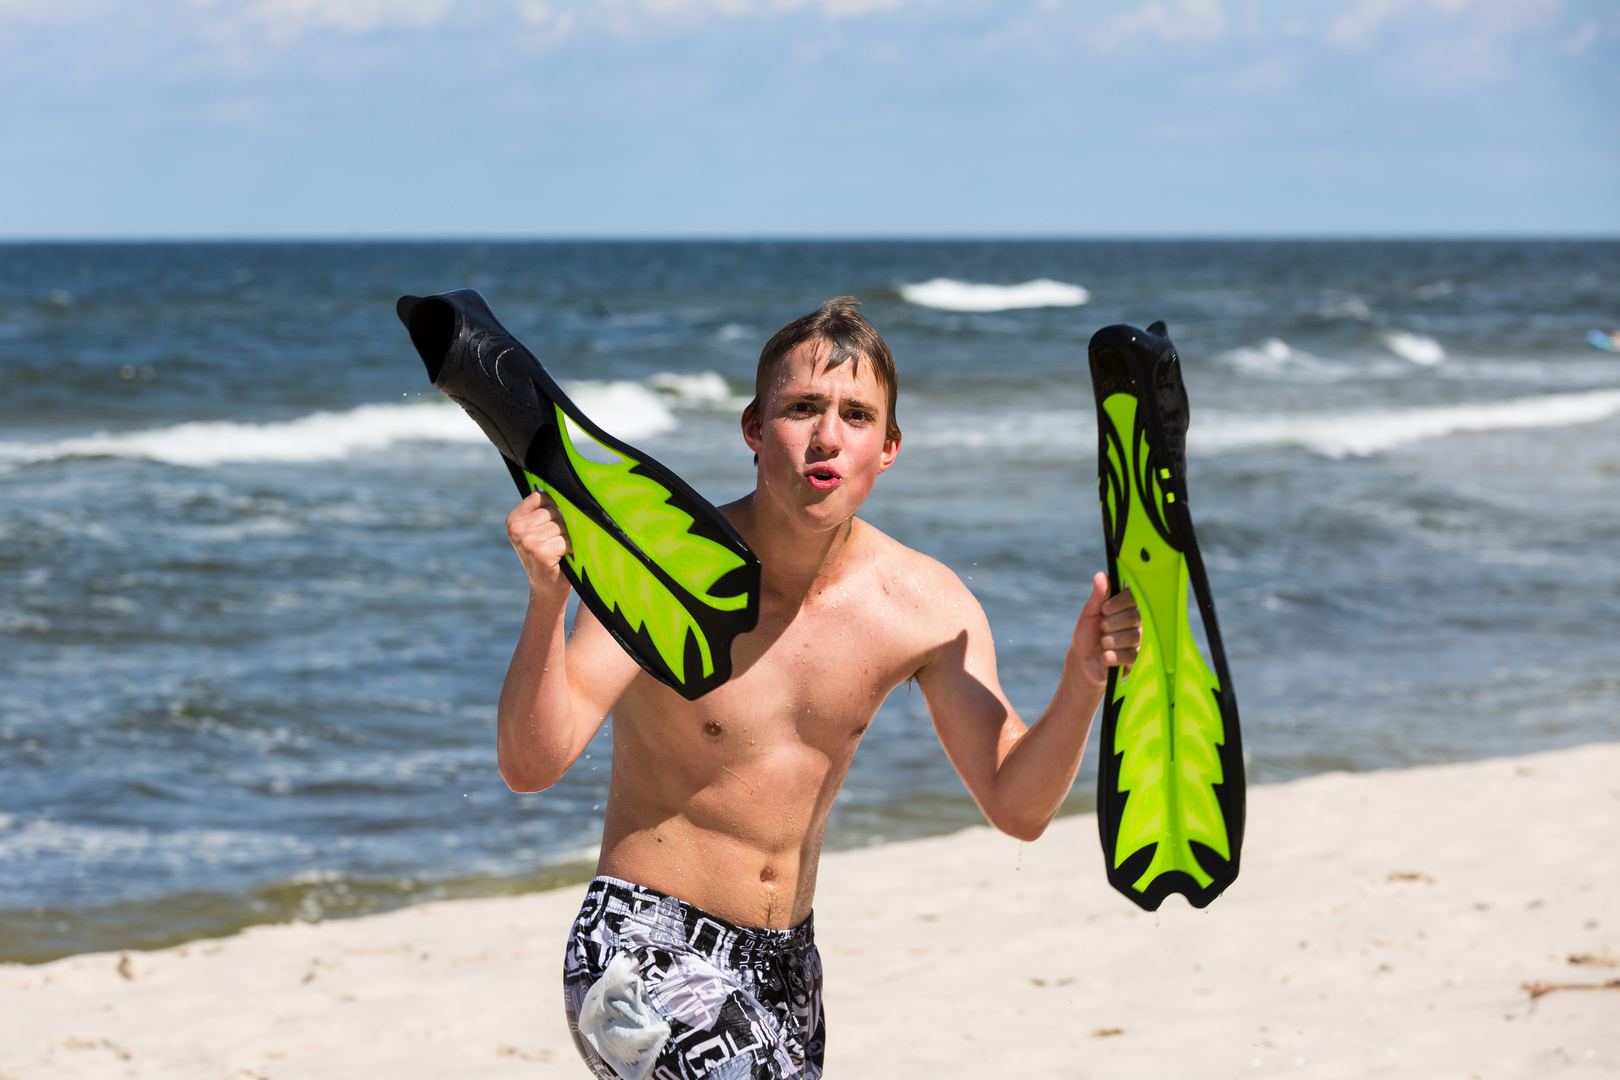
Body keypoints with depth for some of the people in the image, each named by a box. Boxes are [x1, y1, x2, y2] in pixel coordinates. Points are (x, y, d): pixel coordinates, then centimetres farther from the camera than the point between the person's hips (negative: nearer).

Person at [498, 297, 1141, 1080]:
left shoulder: (928, 608, -5)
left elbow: (1018, 807, -6)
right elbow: (531, 765, -27)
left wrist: (1083, 680, -23)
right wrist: (547, 601, -44)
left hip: (786, 970, 6)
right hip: (646, 954, -6)